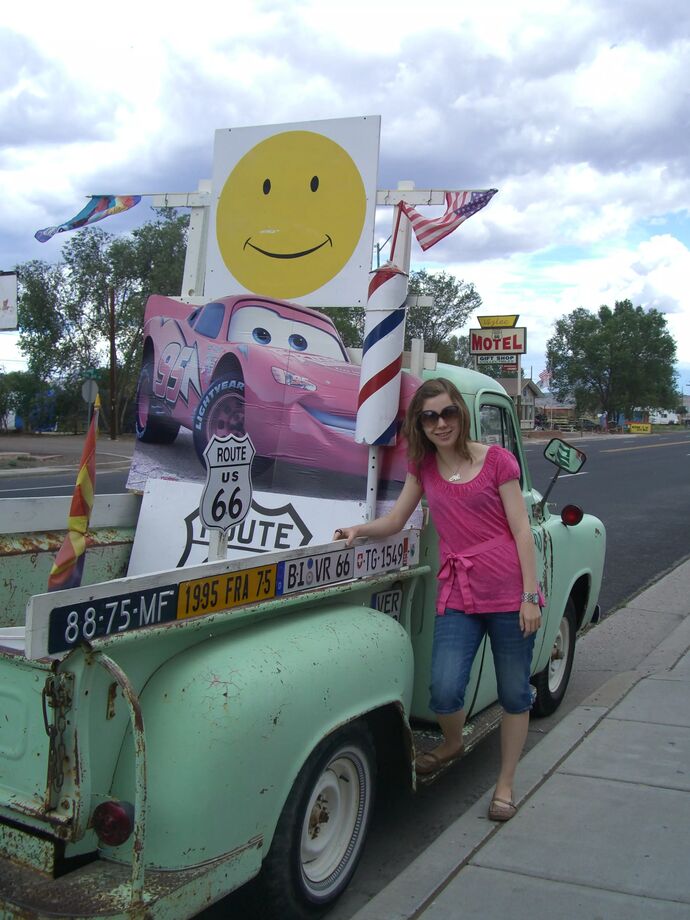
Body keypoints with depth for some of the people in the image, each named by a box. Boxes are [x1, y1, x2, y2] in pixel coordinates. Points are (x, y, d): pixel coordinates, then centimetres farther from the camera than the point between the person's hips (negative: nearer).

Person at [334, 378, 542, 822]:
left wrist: (530, 596, -8)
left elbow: (522, 530, -4)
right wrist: (359, 529, -9)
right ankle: (453, 743, 26)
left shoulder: (496, 459, -2)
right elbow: (394, 521, 12)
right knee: (444, 691, -9)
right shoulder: (423, 465, 9)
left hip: (509, 591, -2)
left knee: (514, 693, 8)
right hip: (458, 593, 2)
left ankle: (506, 784, 29)